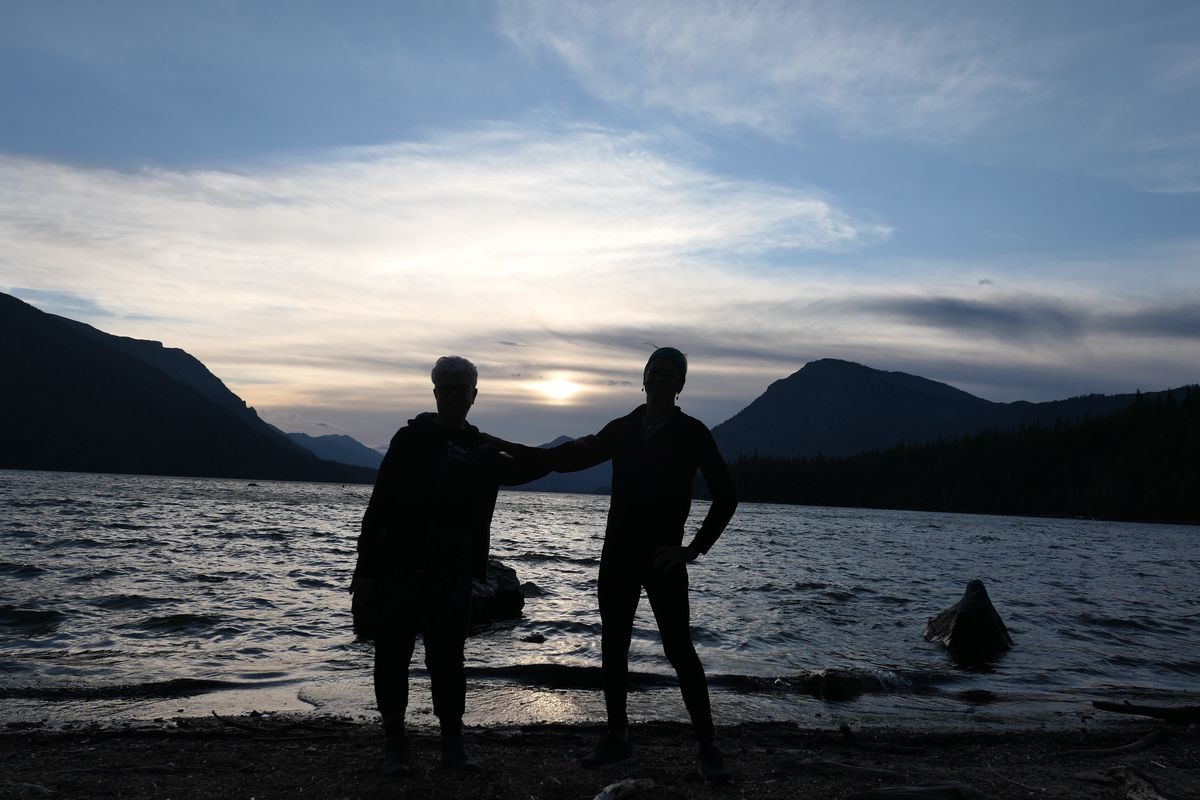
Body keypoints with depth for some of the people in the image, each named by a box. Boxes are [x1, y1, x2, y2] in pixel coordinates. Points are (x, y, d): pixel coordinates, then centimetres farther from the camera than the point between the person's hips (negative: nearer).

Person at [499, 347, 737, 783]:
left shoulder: (692, 433, -3)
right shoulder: (623, 428, 9)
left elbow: (725, 495, -4)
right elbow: (571, 458, 12)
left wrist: (695, 549, -9)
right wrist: (509, 448, 5)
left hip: (663, 559, -5)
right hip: (618, 555, 5)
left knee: (679, 648, -6)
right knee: (613, 646, 8)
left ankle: (707, 746, 2)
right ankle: (616, 737, 20)